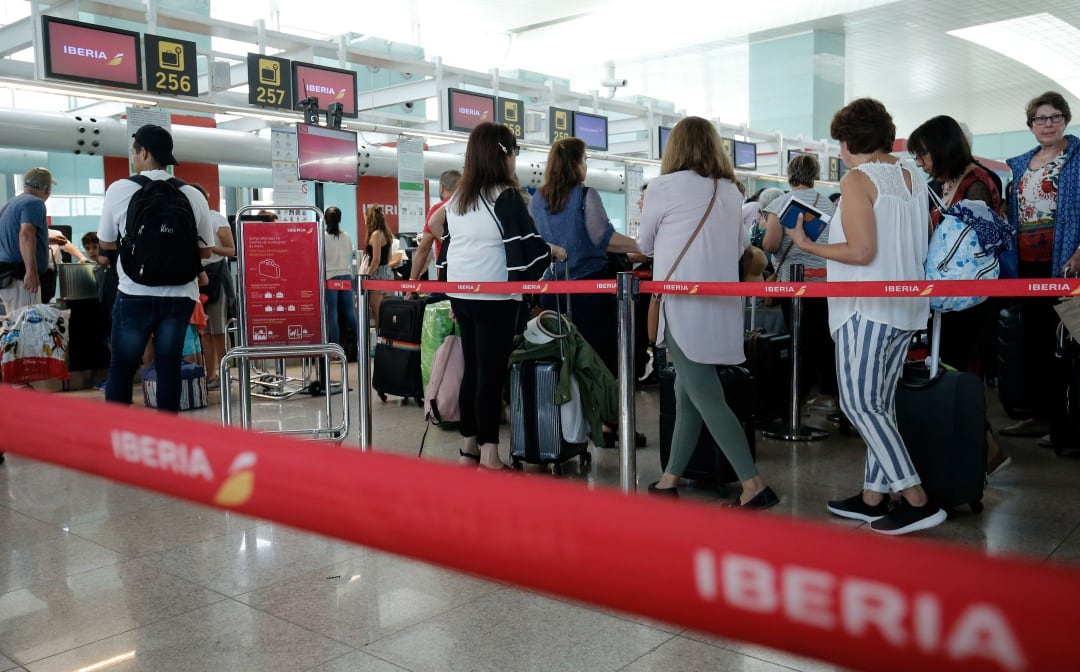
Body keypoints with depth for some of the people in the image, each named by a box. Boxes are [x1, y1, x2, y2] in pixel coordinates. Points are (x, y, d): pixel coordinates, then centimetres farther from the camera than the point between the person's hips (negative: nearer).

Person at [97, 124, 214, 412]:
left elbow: (106, 243, 9)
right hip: (179, 295, 2)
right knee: (169, 368, 8)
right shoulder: (193, 195, -1)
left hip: (135, 294, -1)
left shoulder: (120, 189, -4)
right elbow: (206, 251, 7)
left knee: (121, 367, 11)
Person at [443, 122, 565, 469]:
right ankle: (489, 455, -1)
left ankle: (469, 448, 19)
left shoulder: (457, 198, 12)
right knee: (491, 372, -4)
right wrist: (556, 251, 9)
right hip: (493, 296, -7)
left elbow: (447, 243, 15)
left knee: (471, 368, 13)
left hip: (460, 293, 7)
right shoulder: (506, 197, -9)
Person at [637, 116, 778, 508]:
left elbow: (644, 245, 9)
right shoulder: (731, 191, 11)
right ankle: (670, 481, 20)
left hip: (684, 304, -7)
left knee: (707, 398, -5)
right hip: (722, 305, 7)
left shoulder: (664, 186, -5)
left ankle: (753, 486, -9)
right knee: (688, 394, 13)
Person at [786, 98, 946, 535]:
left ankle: (917, 500, -7)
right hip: (906, 309, 9)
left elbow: (861, 251, -18)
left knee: (859, 404, -5)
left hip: (868, 309, -9)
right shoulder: (913, 179, 13)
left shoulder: (858, 179, -10)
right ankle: (874, 497, 18)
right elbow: (926, 247, 18)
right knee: (880, 404, 13)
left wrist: (809, 245, -7)